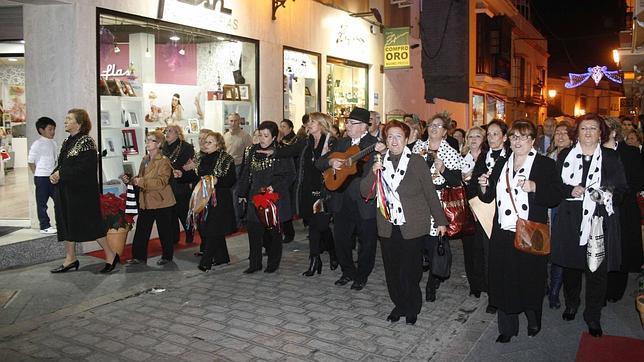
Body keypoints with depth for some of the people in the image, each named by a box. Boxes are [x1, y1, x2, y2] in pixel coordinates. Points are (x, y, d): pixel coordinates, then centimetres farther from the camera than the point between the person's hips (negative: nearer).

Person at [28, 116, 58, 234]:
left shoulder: (53, 143, 10)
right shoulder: (37, 144, -9)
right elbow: (30, 161, -8)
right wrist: (38, 175, -6)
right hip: (41, 177, -6)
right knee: (42, 202, 4)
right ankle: (44, 226, 11)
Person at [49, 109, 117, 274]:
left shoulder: (86, 142, -12)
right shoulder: (67, 141, 13)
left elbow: (84, 168, -21)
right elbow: (61, 164, 14)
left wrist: (61, 174, -18)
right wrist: (54, 175, -6)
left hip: (82, 192, -9)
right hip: (65, 191, 9)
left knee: (91, 224, -3)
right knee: (67, 223, 11)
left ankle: (111, 255, 10)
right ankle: (70, 258, 22)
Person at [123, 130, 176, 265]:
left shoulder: (164, 161, -13)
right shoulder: (145, 160, 13)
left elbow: (161, 182, -24)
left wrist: (140, 181, -28)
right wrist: (130, 180, 3)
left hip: (161, 202, -7)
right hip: (145, 202, 7)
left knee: (164, 231, 6)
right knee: (141, 231, 8)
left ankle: (167, 256, 20)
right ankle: (139, 256, 18)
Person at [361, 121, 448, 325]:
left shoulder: (417, 162, -4)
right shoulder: (380, 163, 7)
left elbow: (430, 193, -1)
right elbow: (366, 193, 5)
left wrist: (440, 220, 1)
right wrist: (373, 174, -12)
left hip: (413, 227, -3)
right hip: (388, 227, 4)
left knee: (410, 271, 1)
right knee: (391, 270, 8)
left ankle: (412, 308, 25)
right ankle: (399, 305, 30)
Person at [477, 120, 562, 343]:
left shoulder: (545, 165, -1)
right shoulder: (501, 165, 12)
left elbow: (556, 197, -10)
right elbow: (489, 198, 16)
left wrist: (534, 187, -25)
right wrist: (484, 187, -4)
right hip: (502, 234, 4)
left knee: (530, 280, 10)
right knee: (503, 281, 7)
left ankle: (533, 320, 37)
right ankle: (507, 327, 24)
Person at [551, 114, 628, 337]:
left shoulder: (611, 157, 5)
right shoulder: (565, 156, 7)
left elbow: (622, 189, 5)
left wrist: (608, 196, -15)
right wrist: (571, 190, -13)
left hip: (599, 221, -1)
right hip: (570, 220, 1)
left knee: (597, 270, 2)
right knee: (570, 265, 12)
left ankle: (593, 317, 18)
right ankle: (571, 304, 34)